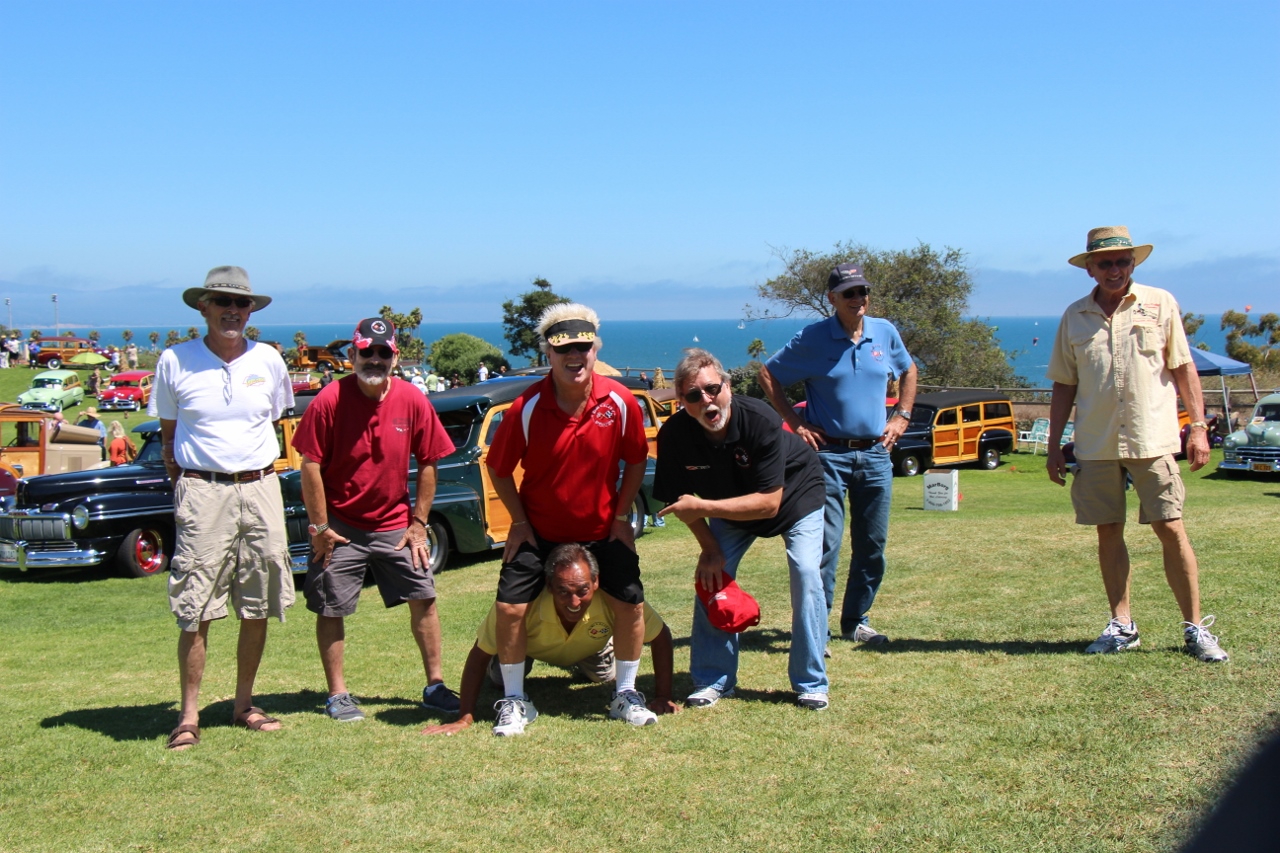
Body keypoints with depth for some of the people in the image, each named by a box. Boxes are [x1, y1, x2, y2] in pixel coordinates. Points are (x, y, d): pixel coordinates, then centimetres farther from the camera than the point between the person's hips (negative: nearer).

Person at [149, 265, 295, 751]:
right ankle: (189, 714, 5)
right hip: (201, 491, -3)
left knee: (257, 610, 6)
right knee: (195, 611, -4)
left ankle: (244, 705, 19)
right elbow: (168, 436, 9)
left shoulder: (268, 361, 8)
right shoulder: (175, 362, 2)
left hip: (261, 489, 3)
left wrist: (260, 470, 10)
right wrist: (183, 488, 1)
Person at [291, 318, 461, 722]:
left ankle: (435, 686, 15)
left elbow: (428, 463, 2)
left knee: (423, 598, 3)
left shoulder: (412, 400, -5)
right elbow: (311, 465, -10)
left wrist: (418, 522, 0)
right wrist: (320, 527, -10)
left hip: (396, 525, 3)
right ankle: (337, 694, 17)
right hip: (341, 526, -2)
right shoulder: (329, 400, -13)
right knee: (330, 609, 3)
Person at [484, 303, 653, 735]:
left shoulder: (621, 402, -15)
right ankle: (514, 700, 12)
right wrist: (519, 522, -7)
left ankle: (626, 695, 19)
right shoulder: (527, 407, -19)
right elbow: (498, 469, -6)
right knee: (510, 606, -8)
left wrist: (620, 517, -2)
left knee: (631, 602, -3)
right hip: (538, 531, -1)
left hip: (602, 529, 1)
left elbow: (636, 461, 0)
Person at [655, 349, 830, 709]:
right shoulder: (674, 434, -27)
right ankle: (713, 680, 6)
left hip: (794, 494, -3)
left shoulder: (760, 420, -37)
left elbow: (769, 502, -36)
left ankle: (810, 683, -4)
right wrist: (710, 547, -15)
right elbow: (682, 499, -9)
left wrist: (703, 507, -39)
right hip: (730, 504, 3)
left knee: (806, 573, -17)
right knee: (711, 575, -8)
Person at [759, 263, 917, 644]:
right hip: (829, 453, -4)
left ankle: (856, 620, 24)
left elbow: (908, 371, 24)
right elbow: (768, 374, 1)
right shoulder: (812, 339, -6)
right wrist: (795, 422, -5)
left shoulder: (885, 333, 6)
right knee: (825, 544, -7)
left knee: (873, 545, 10)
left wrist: (901, 416, 12)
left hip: (876, 454, 5)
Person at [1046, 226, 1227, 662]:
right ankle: (1122, 625, 16)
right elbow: (1064, 385, 12)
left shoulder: (1160, 303, 4)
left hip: (1152, 440, -2)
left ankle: (1195, 628, 4)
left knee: (1171, 530, -5)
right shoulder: (1074, 317, 9)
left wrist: (1199, 426, -3)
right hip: (1095, 444, 2)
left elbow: (1183, 368, 5)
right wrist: (1054, 446, 8)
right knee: (1108, 532, 6)